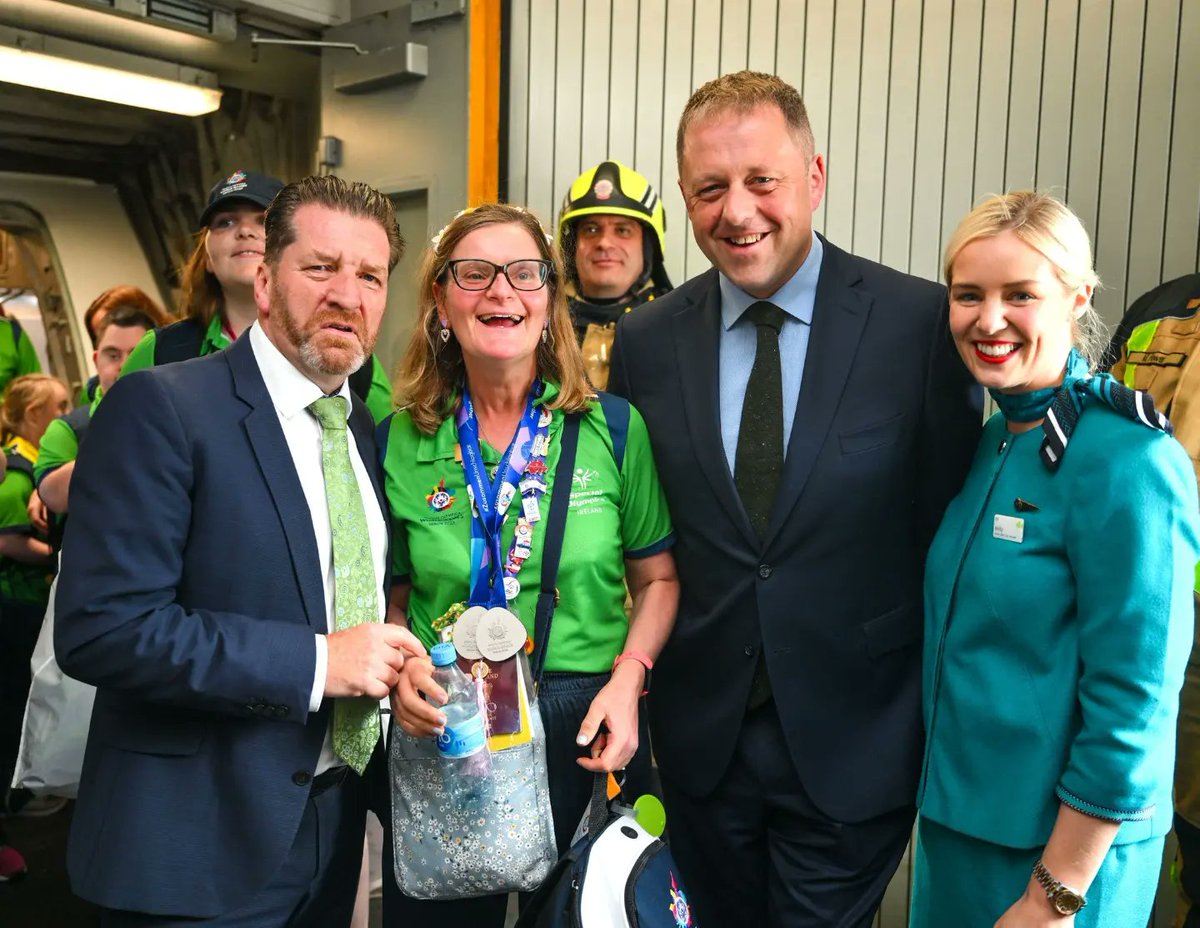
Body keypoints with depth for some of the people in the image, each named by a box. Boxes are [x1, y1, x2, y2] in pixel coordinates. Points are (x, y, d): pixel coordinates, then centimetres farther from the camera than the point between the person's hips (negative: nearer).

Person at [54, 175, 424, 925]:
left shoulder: (366, 429, 7)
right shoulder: (160, 409, -14)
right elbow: (101, 627, -21)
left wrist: (392, 661, -2)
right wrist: (318, 661, -22)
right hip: (200, 844, -6)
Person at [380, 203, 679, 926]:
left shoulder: (615, 428, -4)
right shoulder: (400, 443, -1)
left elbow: (659, 577, 2)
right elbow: (394, 597, 7)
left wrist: (628, 680, -13)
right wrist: (402, 668, -12)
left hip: (588, 734, 0)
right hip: (442, 737, 1)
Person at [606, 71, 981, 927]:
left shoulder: (924, 324, -11)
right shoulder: (646, 343, -2)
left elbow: (950, 525, -7)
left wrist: (946, 726, -3)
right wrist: (641, 695, 2)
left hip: (852, 748, -3)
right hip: (700, 737, 3)